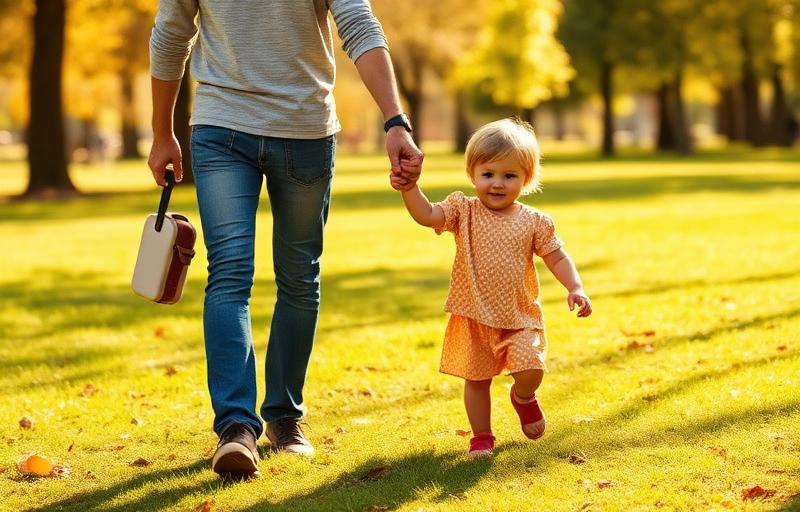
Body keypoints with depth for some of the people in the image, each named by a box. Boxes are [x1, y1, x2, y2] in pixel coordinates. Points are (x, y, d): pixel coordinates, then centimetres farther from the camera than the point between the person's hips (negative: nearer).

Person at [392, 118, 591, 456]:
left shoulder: (532, 222, -2)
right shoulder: (464, 212, -4)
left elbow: (556, 257, 2)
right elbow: (428, 215, -17)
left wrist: (575, 288, -11)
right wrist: (410, 189, -34)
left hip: (520, 318, 0)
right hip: (474, 317, 0)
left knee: (530, 370, -15)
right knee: (476, 379, 7)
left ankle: (523, 397, 20)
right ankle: (481, 436, 24)